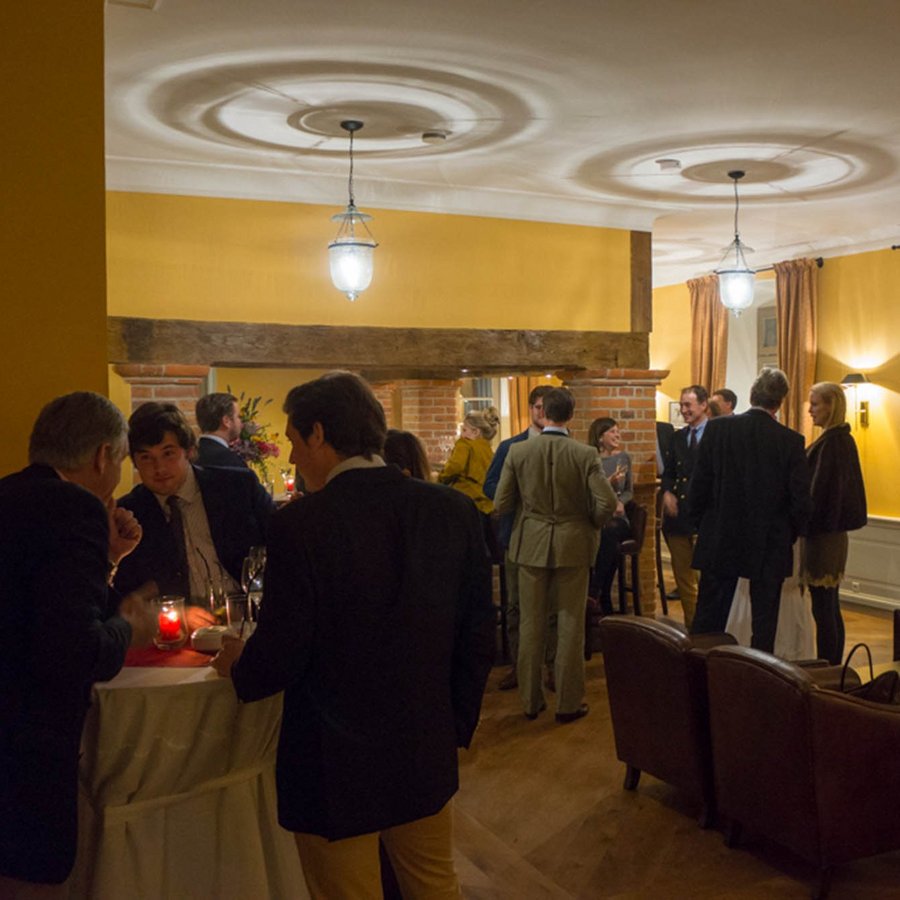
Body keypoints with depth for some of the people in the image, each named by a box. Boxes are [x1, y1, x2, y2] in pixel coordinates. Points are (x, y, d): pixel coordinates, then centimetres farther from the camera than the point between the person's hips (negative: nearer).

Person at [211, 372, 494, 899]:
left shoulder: (301, 524, -21)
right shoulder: (454, 510, -6)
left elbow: (279, 657, -16)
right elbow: (478, 637, -1)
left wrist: (238, 667, 7)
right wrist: (457, 726, 13)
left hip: (336, 767, -4)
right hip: (426, 756, 5)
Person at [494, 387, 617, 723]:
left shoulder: (518, 451, -6)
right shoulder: (585, 454, -10)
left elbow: (501, 503, -4)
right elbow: (607, 503, -14)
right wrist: (591, 525, 7)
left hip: (531, 544, 1)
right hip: (573, 545, -1)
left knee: (531, 624, 11)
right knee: (570, 626, 8)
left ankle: (531, 700, 21)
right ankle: (568, 703, 15)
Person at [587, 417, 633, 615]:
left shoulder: (624, 458, 12)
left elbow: (629, 491, 19)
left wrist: (620, 501, -3)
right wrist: (610, 481, -17)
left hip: (617, 517, 2)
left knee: (610, 532, -33)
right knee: (607, 539, -35)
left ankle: (593, 591, -25)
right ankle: (603, 600, -23)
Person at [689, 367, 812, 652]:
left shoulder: (717, 428, -7)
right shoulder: (791, 441, -10)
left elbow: (699, 486, -4)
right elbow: (801, 500, -8)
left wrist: (702, 527, 9)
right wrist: (788, 536, 9)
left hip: (719, 543, 1)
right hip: (770, 548, -1)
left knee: (708, 620, 9)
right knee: (765, 624, 9)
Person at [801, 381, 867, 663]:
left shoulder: (831, 443, -17)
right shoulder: (843, 440, 13)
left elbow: (820, 489, -20)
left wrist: (804, 524, -13)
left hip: (823, 534, -10)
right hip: (834, 531, 10)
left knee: (823, 608, -4)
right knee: (831, 609, 15)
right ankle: (834, 669, 22)